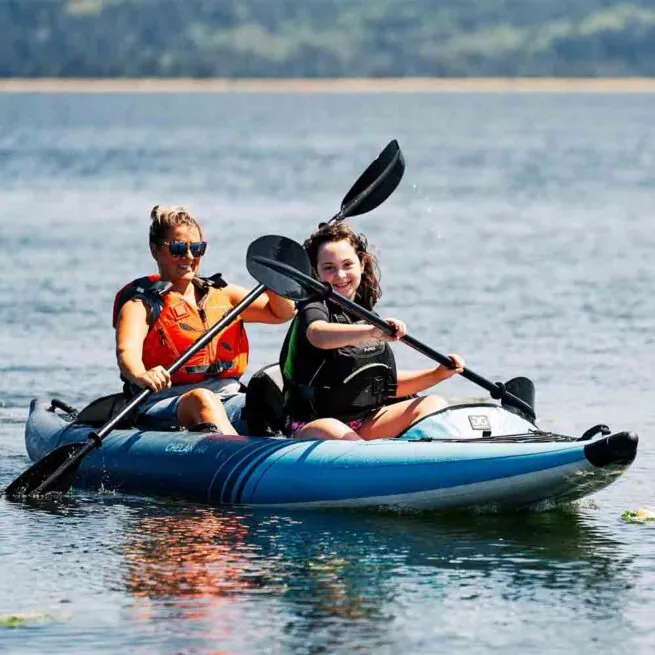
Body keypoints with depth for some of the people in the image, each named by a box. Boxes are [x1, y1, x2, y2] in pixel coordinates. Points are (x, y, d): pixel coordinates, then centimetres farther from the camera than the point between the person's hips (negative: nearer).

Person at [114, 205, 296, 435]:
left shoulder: (222, 294, 22)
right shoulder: (142, 303, 4)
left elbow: (282, 313, 26)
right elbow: (127, 350, -15)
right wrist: (141, 376, -40)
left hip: (227, 400, 5)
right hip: (163, 408, -5)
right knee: (202, 399, -38)